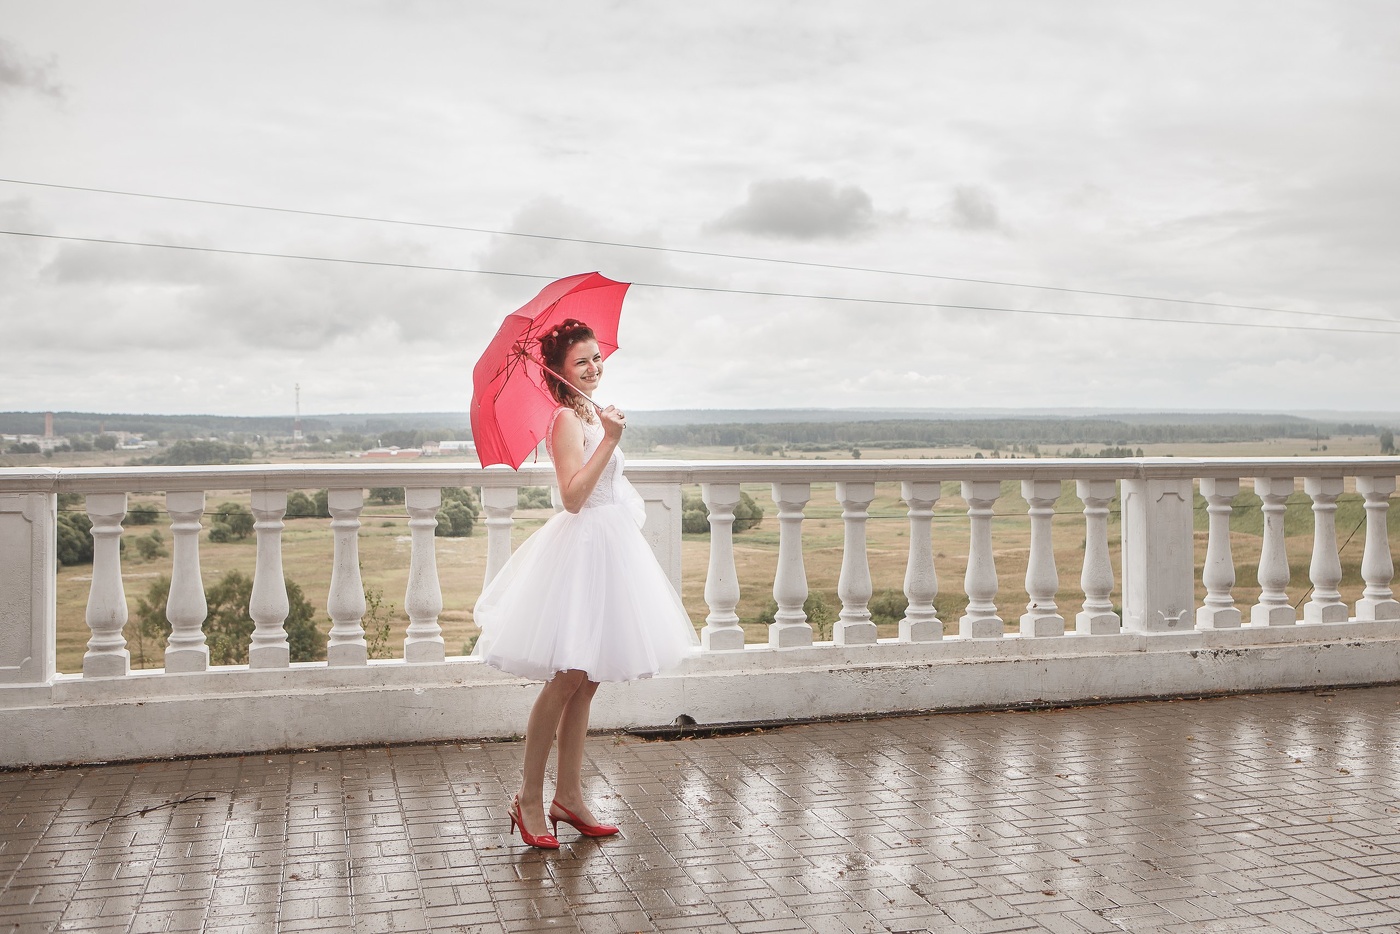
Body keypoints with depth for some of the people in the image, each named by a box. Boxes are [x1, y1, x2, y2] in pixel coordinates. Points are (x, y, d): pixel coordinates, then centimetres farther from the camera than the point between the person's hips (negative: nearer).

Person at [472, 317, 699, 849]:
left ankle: (569, 795, 17)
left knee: (585, 682, 10)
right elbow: (573, 495, -23)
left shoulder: (592, 414, 14)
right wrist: (609, 440, -24)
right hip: (581, 549, -9)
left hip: (606, 544, 9)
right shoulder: (567, 419, -14)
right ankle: (529, 799, 5)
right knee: (566, 680, -7)